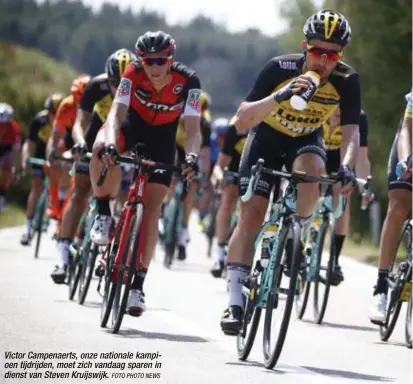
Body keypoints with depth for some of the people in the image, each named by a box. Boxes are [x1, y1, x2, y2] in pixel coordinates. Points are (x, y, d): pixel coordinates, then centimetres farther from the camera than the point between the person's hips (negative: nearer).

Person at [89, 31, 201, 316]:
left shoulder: (187, 80, -28)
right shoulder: (134, 74, -27)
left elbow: (193, 129, -33)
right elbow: (116, 113, -35)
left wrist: (192, 157, -52)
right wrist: (110, 143, -54)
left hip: (163, 136, 0)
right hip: (133, 123, 0)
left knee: (152, 208, -9)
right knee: (102, 149, -36)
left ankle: (138, 283, -3)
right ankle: (104, 214, -15)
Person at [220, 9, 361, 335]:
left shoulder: (347, 81, -23)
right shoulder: (280, 69, -29)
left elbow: (351, 132, -22)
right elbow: (241, 122, -32)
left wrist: (347, 167, -42)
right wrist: (280, 96, -48)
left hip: (307, 140, 1)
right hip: (267, 137, -1)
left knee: (312, 172, -34)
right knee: (251, 214, -14)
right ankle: (235, 302, -10)